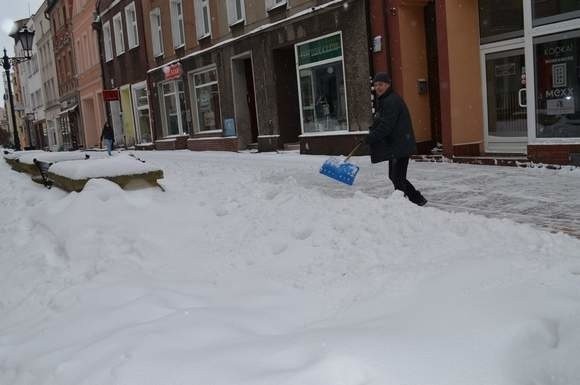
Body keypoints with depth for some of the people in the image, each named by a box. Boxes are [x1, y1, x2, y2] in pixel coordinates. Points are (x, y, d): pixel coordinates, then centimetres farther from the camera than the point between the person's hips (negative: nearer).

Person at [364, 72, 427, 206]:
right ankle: (418, 199, 25)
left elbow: (386, 126, -22)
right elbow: (380, 123, 21)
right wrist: (372, 130, 2)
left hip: (400, 146, -11)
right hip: (394, 146, 11)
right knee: (394, 176, 17)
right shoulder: (384, 101, 18)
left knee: (397, 178, -9)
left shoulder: (392, 101, -16)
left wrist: (370, 138, -18)